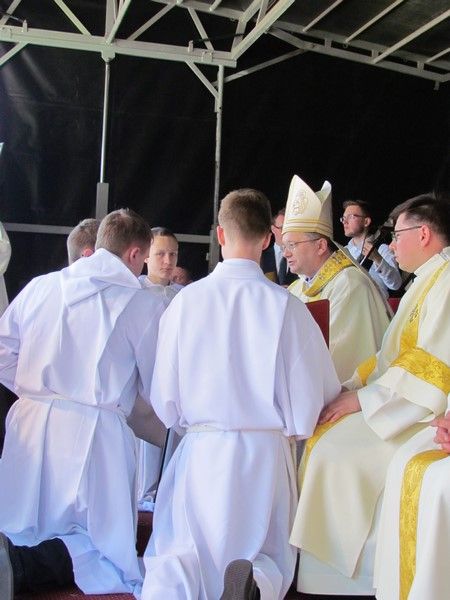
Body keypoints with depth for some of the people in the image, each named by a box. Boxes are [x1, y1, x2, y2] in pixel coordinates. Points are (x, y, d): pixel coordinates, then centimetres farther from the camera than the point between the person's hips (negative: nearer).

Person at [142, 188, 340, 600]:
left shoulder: (187, 299, -5)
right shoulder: (286, 305, -10)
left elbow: (164, 400, 1)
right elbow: (311, 399, -6)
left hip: (200, 452, 0)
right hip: (265, 454, 0)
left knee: (175, 552, 14)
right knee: (272, 556, 20)